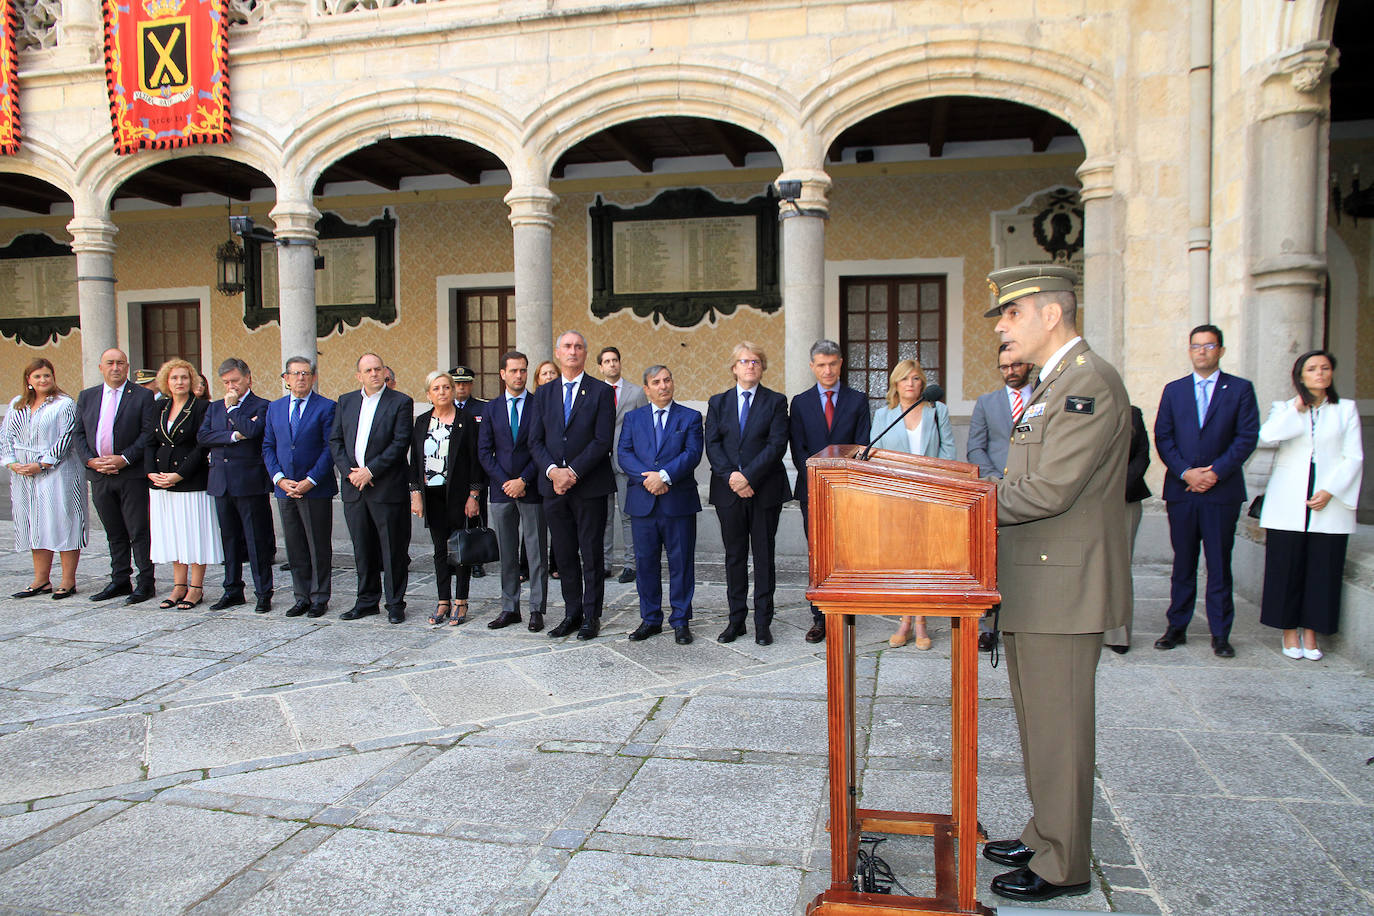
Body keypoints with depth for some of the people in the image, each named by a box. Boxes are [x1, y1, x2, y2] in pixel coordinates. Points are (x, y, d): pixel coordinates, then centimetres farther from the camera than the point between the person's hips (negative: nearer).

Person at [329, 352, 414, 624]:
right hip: (354, 488, 5)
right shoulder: (345, 401, 13)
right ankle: (367, 601, 25)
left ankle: (395, 604, 12)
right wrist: (349, 471, -5)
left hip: (388, 487, -5)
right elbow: (335, 440, 10)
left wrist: (370, 471, -14)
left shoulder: (400, 402, -3)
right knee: (363, 549, 13)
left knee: (394, 549, 1)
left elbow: (400, 443, -10)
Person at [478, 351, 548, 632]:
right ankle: (509, 608, 18)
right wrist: (504, 481, -6)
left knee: (536, 553, 1)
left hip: (531, 490, -3)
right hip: (501, 490, 3)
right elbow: (484, 451, 6)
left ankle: (536, 610, 9)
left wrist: (524, 480, -11)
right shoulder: (491, 408, 9)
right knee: (507, 554, 10)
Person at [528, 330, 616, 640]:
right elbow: (535, 440, 6)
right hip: (553, 486, 4)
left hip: (590, 486, -4)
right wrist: (552, 471, -10)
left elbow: (602, 441, -9)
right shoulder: (544, 393, 12)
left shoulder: (601, 392, -1)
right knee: (564, 555, 10)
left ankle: (591, 617, 13)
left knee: (591, 554, 3)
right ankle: (571, 614, 21)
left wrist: (573, 472, -15)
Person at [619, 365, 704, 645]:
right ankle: (650, 619, 20)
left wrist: (664, 475, -19)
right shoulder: (632, 417, 12)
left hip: (679, 501, -2)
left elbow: (692, 454, -7)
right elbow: (624, 453, 1)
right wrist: (646, 476, -15)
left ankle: (681, 621, 13)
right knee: (645, 563, 8)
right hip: (642, 502, 2)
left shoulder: (690, 417, 5)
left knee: (681, 563, 3)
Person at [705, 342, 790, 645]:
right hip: (728, 491, 2)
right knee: (734, 556, 8)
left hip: (765, 489, -2)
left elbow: (777, 444, -8)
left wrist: (748, 475, -16)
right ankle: (736, 620, 18)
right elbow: (712, 445, 2)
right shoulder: (718, 402, 11)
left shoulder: (775, 401, 3)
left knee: (763, 556, 3)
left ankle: (763, 623, 11)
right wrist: (730, 476, -13)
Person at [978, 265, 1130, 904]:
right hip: (1032, 586, 10)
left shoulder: (1090, 382, -17)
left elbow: (1050, 490, -24)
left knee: (1058, 727, 3)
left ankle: (1063, 867, 18)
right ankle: (1044, 836, 34)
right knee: (1040, 724, 19)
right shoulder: (1052, 385, 16)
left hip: (1062, 589, -10)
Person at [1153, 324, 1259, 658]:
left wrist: (1216, 472, -12)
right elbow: (1163, 437, 5)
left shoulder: (1240, 389, 5)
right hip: (1181, 489, 2)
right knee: (1183, 563, 8)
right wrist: (1185, 472, -8)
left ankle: (1220, 634, 11)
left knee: (1219, 565, 3)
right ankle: (1177, 627, 16)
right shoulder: (1174, 390, 11)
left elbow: (1247, 437, -3)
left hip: (1222, 490, -2)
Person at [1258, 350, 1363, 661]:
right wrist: (1297, 409, -6)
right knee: (1286, 568, 0)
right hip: (1288, 504, 0)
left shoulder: (1346, 409, 11)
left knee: (1322, 570, 1)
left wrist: (1330, 491, -8)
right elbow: (1268, 436, -12)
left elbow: (1354, 457, 3)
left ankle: (1310, 632, 12)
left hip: (1330, 503, 1)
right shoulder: (1284, 408, 10)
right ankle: (1290, 632, 11)